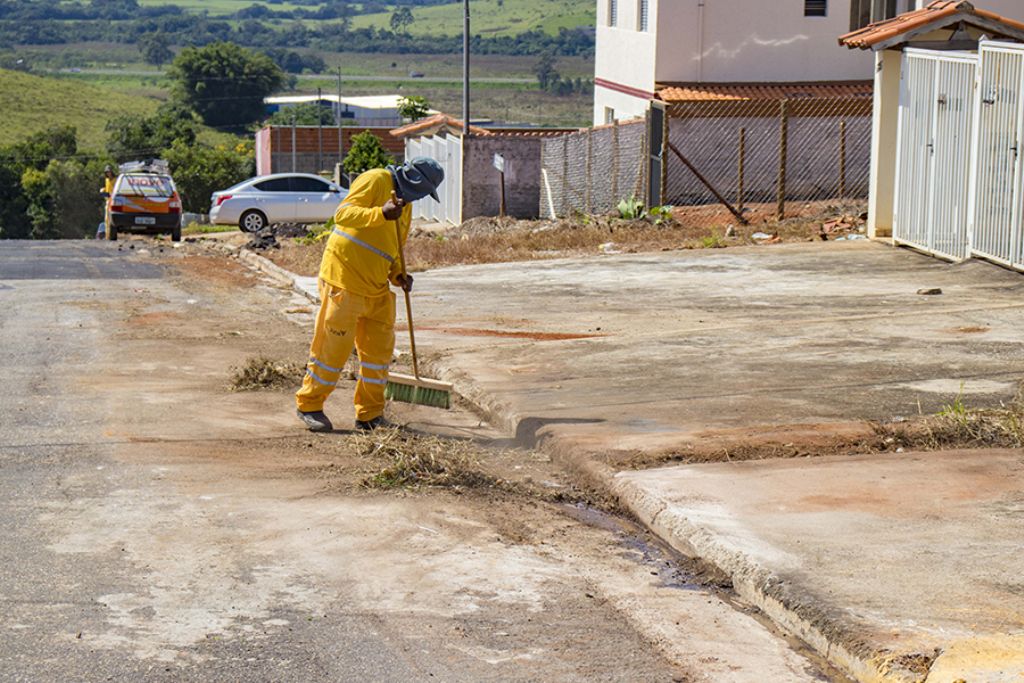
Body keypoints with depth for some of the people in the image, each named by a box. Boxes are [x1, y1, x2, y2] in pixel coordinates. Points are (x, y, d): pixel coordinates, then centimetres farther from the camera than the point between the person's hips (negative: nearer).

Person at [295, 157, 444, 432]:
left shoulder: (406, 205, 21)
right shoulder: (376, 180, -7)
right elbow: (343, 214, -21)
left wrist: (398, 275, 7)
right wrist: (381, 213, -35)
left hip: (376, 287, 9)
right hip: (344, 278, -9)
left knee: (379, 347, 8)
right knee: (333, 347, -3)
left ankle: (370, 414, 19)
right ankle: (309, 405, 12)